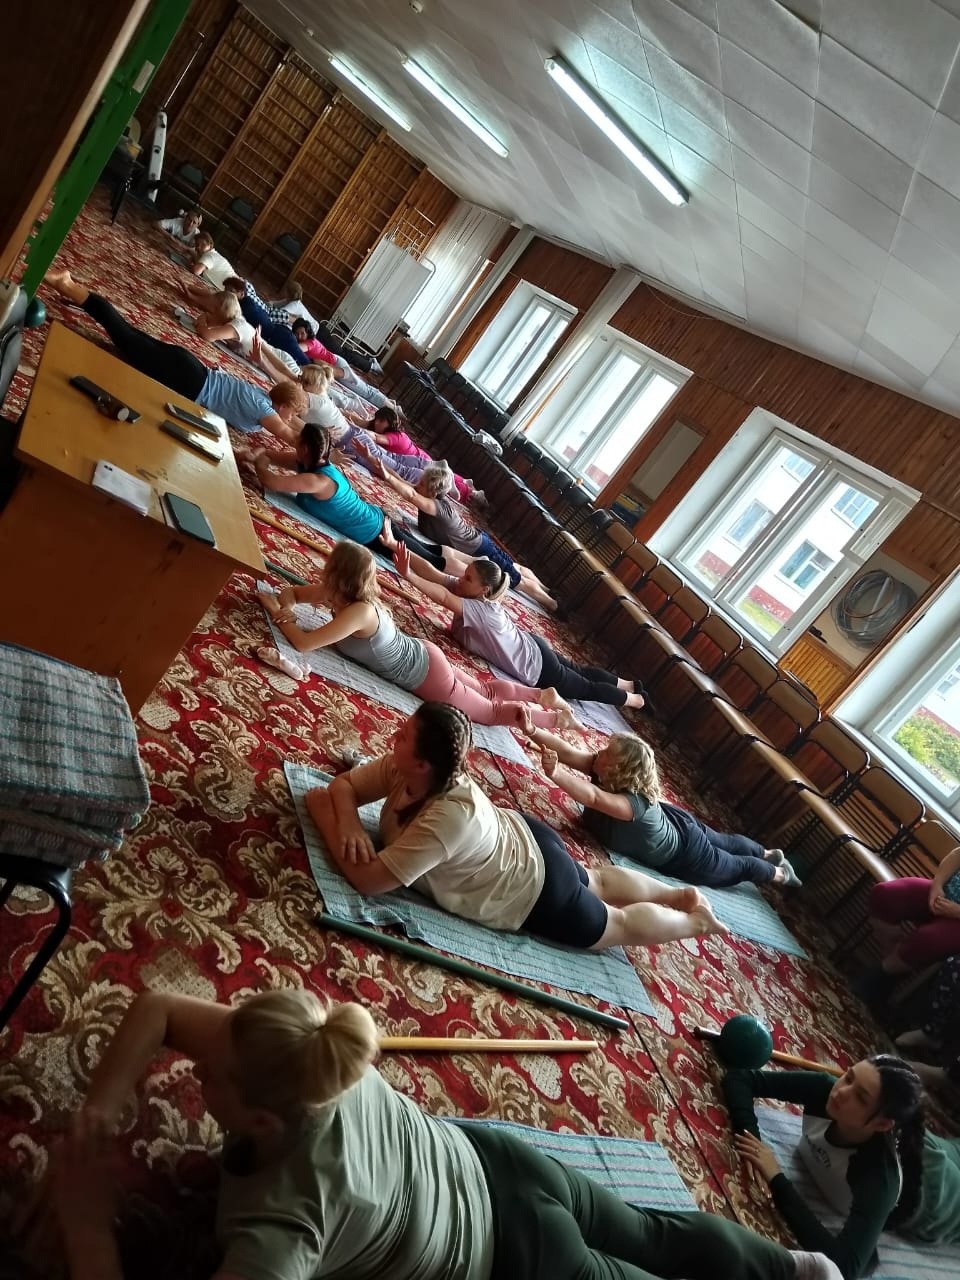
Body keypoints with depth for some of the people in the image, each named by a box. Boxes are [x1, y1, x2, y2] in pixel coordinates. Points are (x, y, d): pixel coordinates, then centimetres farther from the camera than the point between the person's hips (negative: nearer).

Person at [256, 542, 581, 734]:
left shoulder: (359, 612, -34)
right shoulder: (339, 593, -10)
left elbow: (304, 643, -37)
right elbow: (293, 592, 4)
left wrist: (279, 616, -21)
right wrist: (286, 607, -19)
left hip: (425, 672, -8)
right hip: (421, 657, 8)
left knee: (489, 711, 12)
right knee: (485, 691, 25)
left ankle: (556, 717, 27)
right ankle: (544, 696, 37)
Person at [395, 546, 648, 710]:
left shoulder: (483, 611, -35)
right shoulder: (466, 591, -12)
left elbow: (442, 596, -49)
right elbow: (432, 572, -21)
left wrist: (408, 575, -56)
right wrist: (400, 549, -30)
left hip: (537, 665, -8)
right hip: (531, 649, 8)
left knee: (586, 688, 15)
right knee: (580, 672, 26)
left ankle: (634, 699, 37)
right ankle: (629, 685, 45)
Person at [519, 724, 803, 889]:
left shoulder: (635, 802, -45)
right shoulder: (600, 768, -24)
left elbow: (593, 797, -64)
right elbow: (564, 750, -35)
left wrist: (555, 774, -78)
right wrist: (532, 731, -49)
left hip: (682, 853, -7)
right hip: (671, 822, 7)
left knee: (734, 867, 22)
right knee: (723, 843, 32)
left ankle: (779, 874, 49)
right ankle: (769, 855, 58)